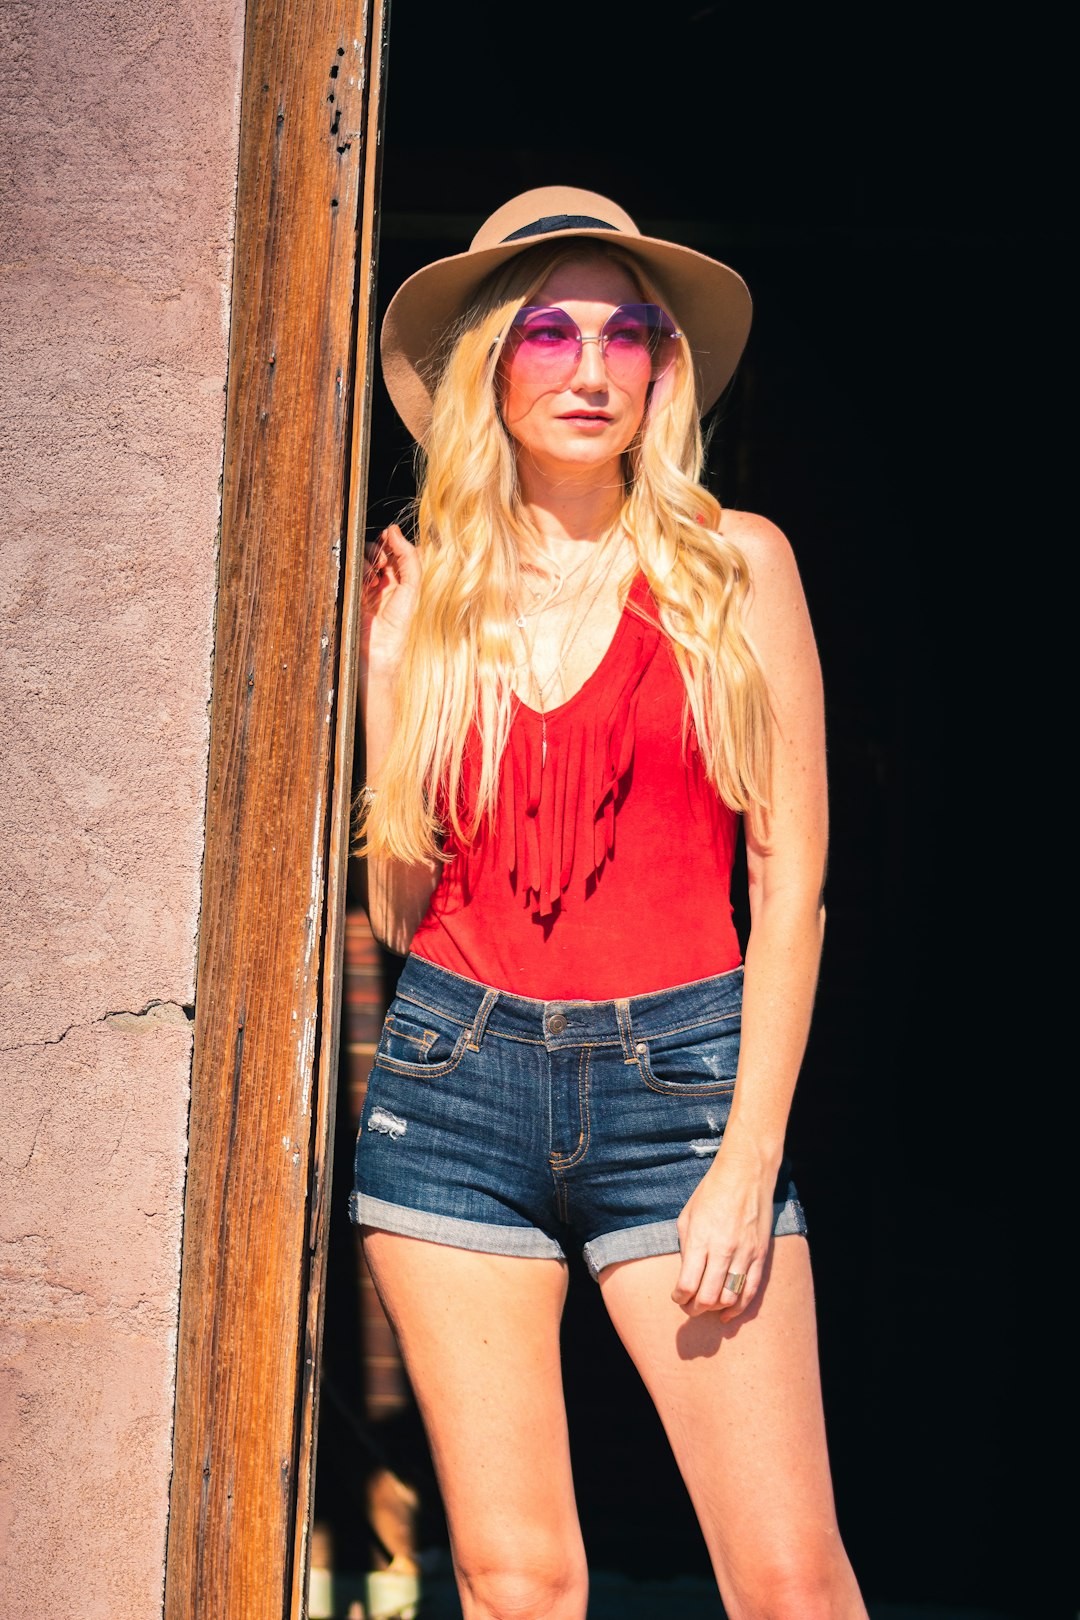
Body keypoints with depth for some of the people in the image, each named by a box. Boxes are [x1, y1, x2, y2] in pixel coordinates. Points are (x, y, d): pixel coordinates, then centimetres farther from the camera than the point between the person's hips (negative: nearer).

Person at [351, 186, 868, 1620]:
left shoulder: (734, 563, 3)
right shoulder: (428, 592, 7)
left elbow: (791, 880, 1)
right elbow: (398, 907, 7)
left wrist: (751, 1154, -6)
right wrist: (382, 666, -1)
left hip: (682, 1073, -1)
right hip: (456, 1076, 2)